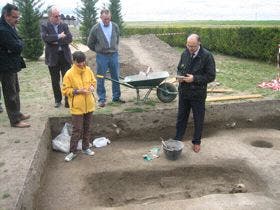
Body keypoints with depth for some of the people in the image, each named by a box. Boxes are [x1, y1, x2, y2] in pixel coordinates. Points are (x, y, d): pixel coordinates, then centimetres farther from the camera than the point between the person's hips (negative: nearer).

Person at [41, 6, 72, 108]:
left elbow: (69, 38, -6)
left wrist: (56, 41, -14)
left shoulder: (64, 25, 8)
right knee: (55, 81, 10)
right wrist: (59, 36, -16)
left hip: (65, 56, 1)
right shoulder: (44, 26, 1)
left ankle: (68, 99, 11)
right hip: (52, 57, -1)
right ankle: (58, 100, 24)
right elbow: (45, 37, -17)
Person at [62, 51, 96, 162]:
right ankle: (73, 151, 15)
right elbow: (65, 90, -10)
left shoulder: (88, 70, 1)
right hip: (77, 107, -5)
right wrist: (77, 91, -21)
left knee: (87, 128, 16)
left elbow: (93, 81, 16)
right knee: (77, 130, 0)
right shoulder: (69, 74, -12)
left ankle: (86, 147, 32)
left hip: (89, 105, 5)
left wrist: (92, 86, -6)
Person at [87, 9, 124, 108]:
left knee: (116, 77, 10)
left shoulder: (115, 26, 0)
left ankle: (116, 97, 23)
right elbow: (90, 43, 2)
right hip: (101, 56, -3)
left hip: (114, 55, 3)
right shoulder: (95, 28, -9)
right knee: (100, 79, 2)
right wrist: (99, 50, 11)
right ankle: (102, 99, 13)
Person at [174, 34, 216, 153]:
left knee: (198, 119, 11)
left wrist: (194, 78, -23)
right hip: (183, 92, 5)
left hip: (198, 94, -4)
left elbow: (211, 76, -14)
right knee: (181, 117, 16)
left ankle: (196, 142, 30)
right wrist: (179, 76, -8)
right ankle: (177, 139, 32)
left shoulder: (207, 56, -16)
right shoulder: (185, 54, 0)